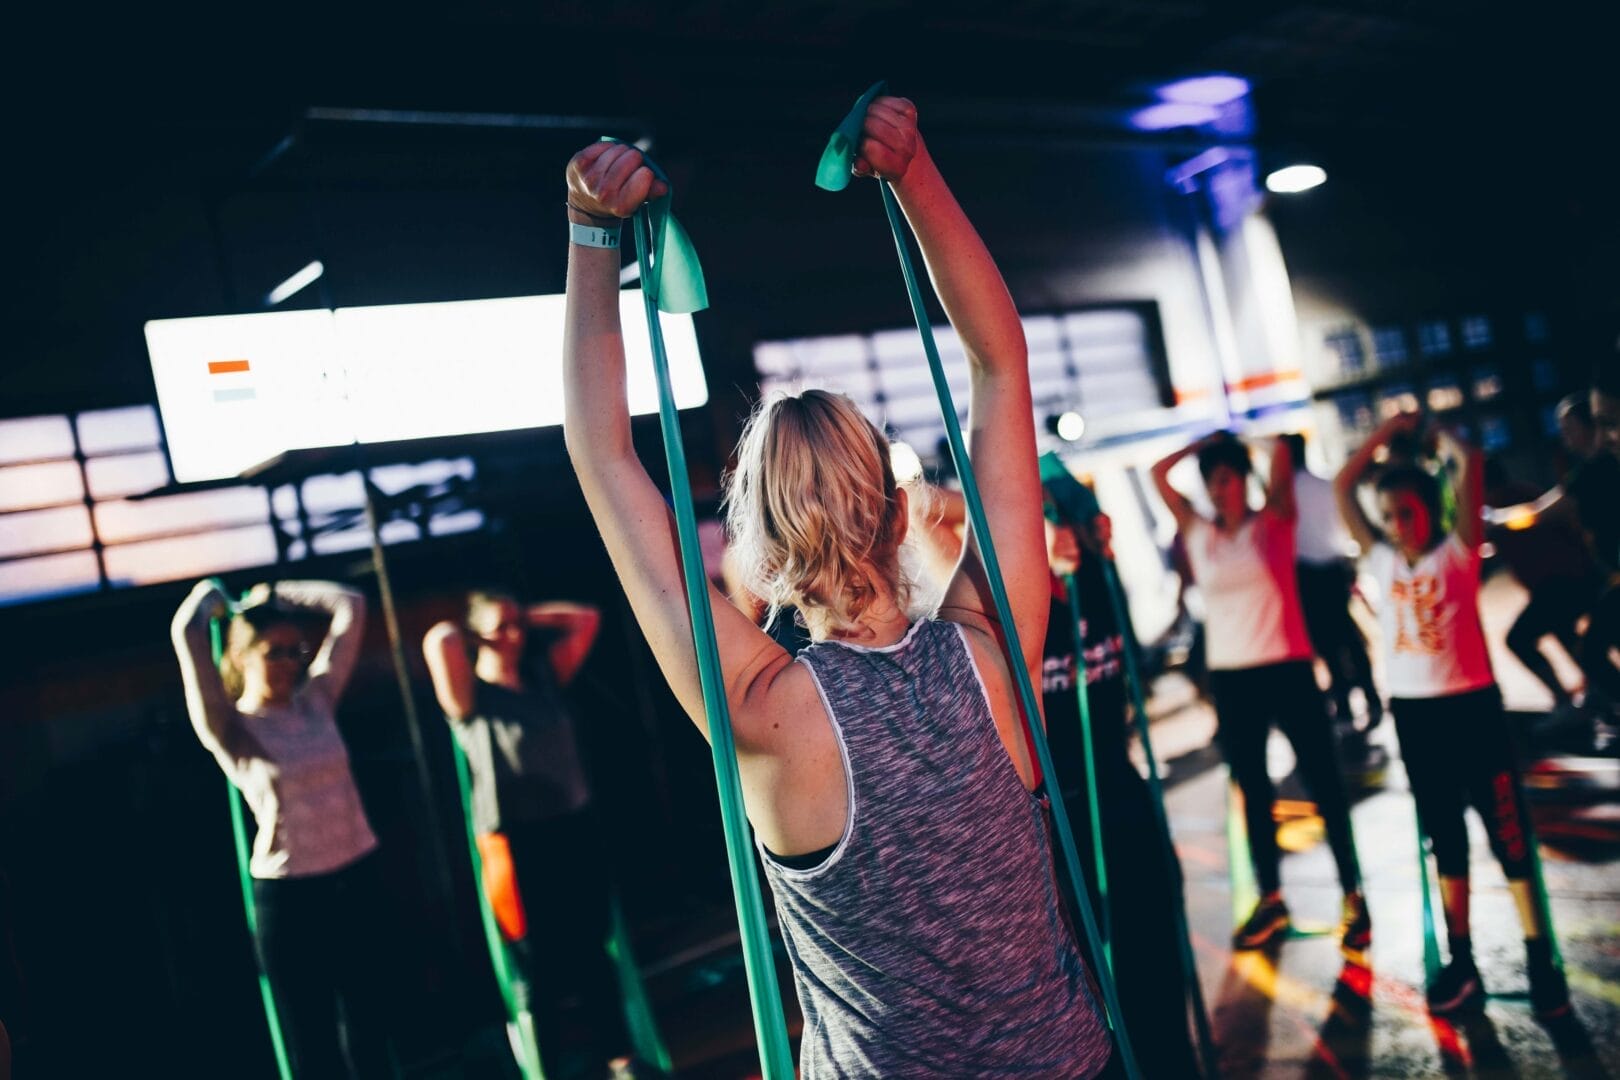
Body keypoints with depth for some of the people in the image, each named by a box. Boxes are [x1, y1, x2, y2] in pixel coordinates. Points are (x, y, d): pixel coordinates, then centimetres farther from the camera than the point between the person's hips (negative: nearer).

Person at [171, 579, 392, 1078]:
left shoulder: (316, 701, 3)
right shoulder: (229, 728, -9)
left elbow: (350, 607, 5)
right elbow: (186, 633, -22)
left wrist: (276, 595, 10)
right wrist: (209, 597, -2)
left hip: (359, 878, 4)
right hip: (290, 896, -4)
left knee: (368, 1030, 16)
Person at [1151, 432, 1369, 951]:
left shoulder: (1273, 522, -1)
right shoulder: (1197, 532, 7)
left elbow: (1282, 460, -13)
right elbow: (1159, 474, 4)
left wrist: (1236, 443, 3)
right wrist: (1206, 442, 6)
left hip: (1286, 669, -4)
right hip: (1229, 676, 4)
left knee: (1322, 782, 3)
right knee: (1252, 789, 12)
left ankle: (1353, 894, 13)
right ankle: (1270, 898, 23)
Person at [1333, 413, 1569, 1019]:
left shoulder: (1457, 551, -3)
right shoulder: (1382, 561, 6)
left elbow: (1468, 464, -13)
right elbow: (1343, 485, 8)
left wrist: (1433, 432, 3)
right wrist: (1390, 430, 10)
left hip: (1470, 705, -4)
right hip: (1411, 712, 4)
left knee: (1507, 832, 1)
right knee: (1444, 838, 12)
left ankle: (1540, 962, 11)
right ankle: (1461, 962, 21)